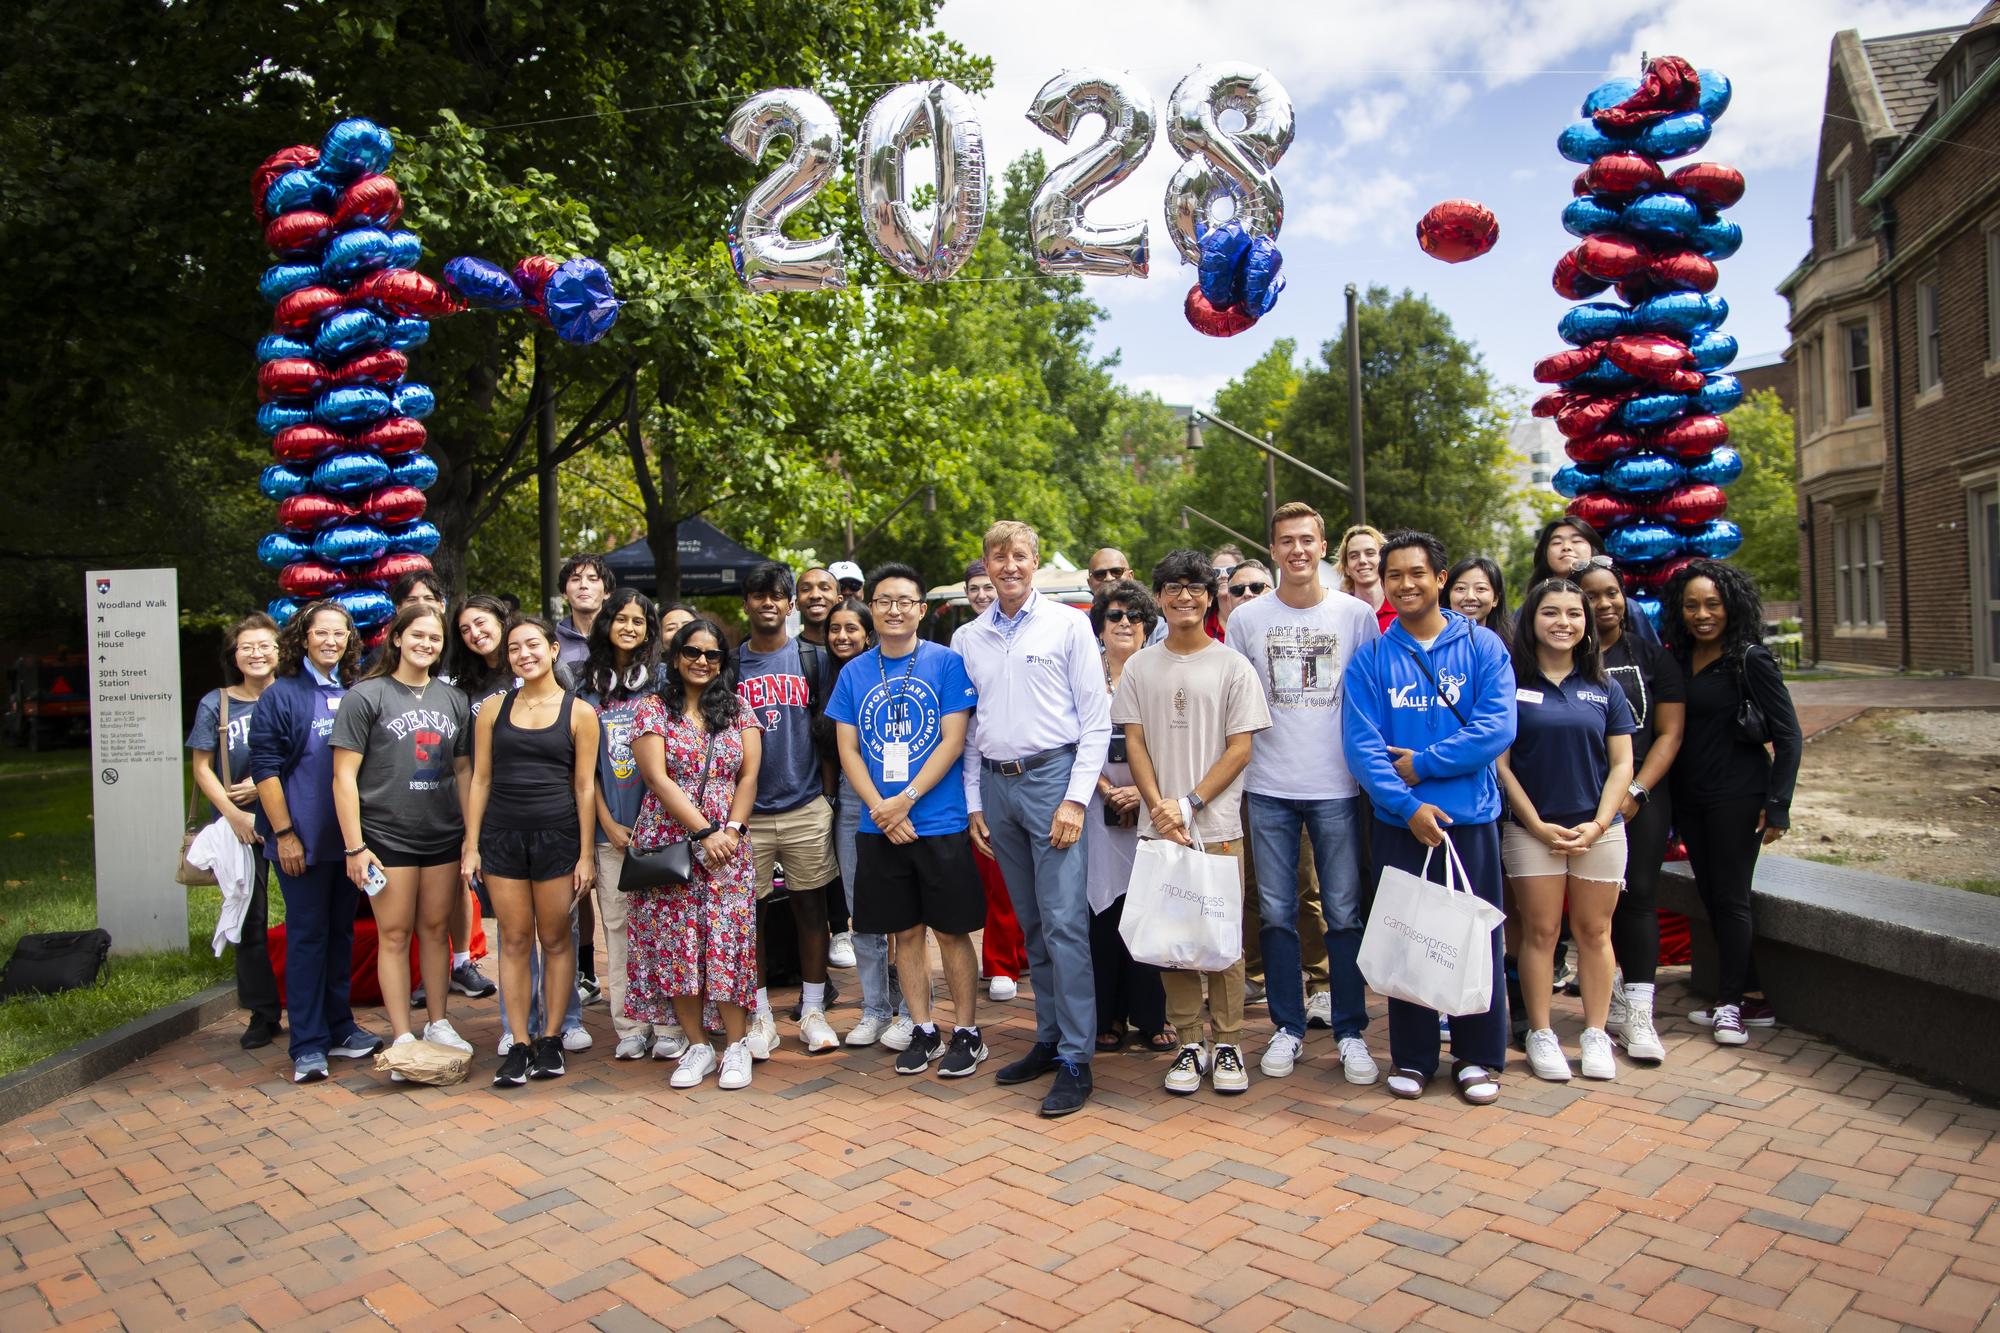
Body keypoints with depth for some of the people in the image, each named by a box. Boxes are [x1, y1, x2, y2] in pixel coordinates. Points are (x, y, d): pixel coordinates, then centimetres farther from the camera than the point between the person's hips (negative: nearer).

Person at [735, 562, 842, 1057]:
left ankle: (812, 1011, 19)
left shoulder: (813, 658, 5)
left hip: (806, 808, 0)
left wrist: (831, 796, 1)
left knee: (811, 908, 7)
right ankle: (760, 1016, 18)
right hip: (747, 811, 1)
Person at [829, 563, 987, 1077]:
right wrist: (881, 809, -10)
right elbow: (848, 750, 4)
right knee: (905, 931, 12)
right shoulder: (854, 673, 7)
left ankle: (967, 1032, 17)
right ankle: (924, 1032, 24)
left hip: (940, 823, -3)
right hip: (878, 829, 3)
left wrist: (906, 800, -15)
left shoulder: (947, 663, -4)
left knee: (951, 931, 4)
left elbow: (953, 741, -8)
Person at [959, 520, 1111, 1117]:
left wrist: (1076, 798, -11)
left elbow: (1096, 719, -3)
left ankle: (1076, 1058, -1)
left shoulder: (1067, 624, 0)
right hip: (996, 783, 5)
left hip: (1052, 776, -4)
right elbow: (967, 728, 16)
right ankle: (1050, 1038, 22)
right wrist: (974, 802, 9)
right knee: (1031, 923, 12)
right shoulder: (969, 639, 12)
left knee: (1064, 921, -8)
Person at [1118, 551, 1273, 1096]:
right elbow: (1135, 742, 7)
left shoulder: (1233, 667, 2)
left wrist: (1189, 804, -11)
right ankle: (1189, 1045, 16)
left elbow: (1240, 749, -2)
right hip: (1159, 825, 2)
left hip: (1217, 826, -2)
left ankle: (1228, 1044, 14)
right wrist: (1159, 807, -7)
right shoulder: (1141, 668, 9)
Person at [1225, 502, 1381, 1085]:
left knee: (1344, 913, 4)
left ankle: (1351, 1032, 17)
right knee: (1276, 913, 7)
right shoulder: (1247, 618, 5)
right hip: (1268, 789, 1)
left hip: (1337, 786, -1)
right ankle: (1287, 1027, 20)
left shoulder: (1356, 614, 3)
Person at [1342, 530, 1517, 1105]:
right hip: (1399, 820, 1)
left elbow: (1497, 728, -10)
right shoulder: (1370, 658, 3)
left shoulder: (1483, 648, 2)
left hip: (1470, 817, 0)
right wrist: (1407, 803, -17)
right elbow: (1361, 742, -6)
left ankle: (1478, 1057, 23)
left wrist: (1421, 764, -12)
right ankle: (1411, 1058, 22)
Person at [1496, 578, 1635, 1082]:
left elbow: (1621, 763, 5)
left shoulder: (1604, 689, 7)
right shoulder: (1511, 684, -2)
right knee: (1540, 932, 3)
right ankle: (1540, 1034, 14)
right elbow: (1500, 763, -4)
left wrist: (1598, 824, -6)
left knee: (1594, 931, 8)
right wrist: (1538, 824, -9)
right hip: (1531, 829, -2)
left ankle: (1596, 1034, 19)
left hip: (1598, 829, 2)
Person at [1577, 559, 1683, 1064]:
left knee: (1638, 896, -4)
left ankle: (1638, 1013, 0)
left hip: (1643, 795, 1)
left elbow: (1670, 733, 4)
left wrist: (1634, 791, -8)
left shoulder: (1651, 655, 8)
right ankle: (1613, 999, 18)